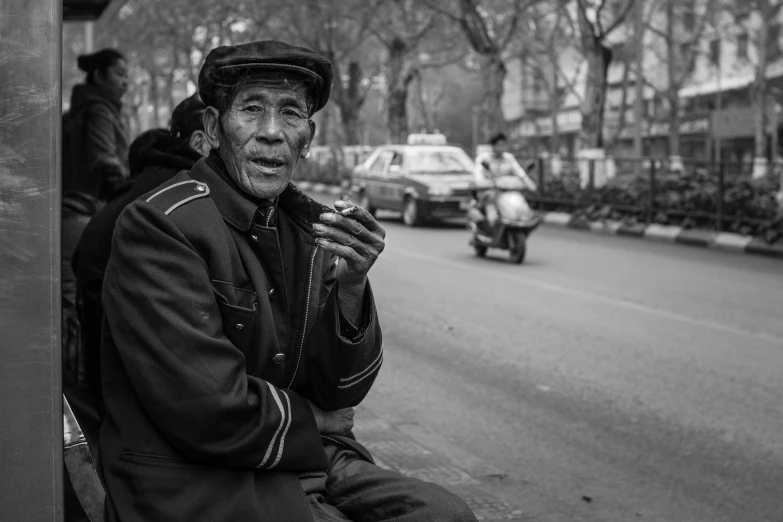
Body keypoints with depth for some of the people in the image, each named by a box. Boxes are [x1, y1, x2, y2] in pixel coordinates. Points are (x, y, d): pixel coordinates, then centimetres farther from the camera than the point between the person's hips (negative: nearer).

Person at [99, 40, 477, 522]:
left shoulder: (310, 228, 5)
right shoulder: (160, 224, -15)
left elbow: (342, 392, 5)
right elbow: (215, 414, -21)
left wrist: (351, 287, -12)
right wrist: (316, 425, -3)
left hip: (306, 461, 7)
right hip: (195, 482, -6)